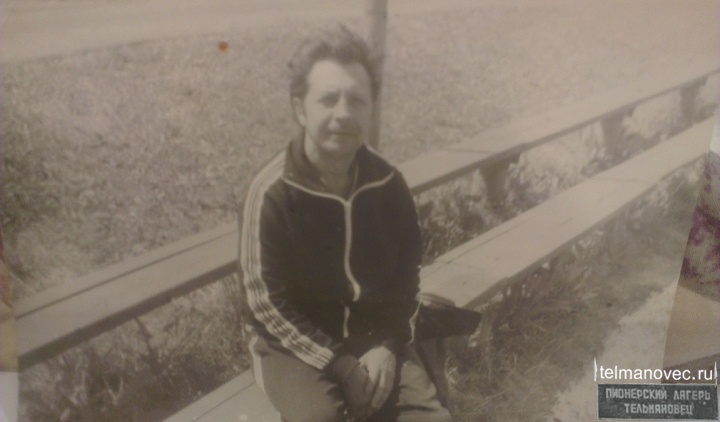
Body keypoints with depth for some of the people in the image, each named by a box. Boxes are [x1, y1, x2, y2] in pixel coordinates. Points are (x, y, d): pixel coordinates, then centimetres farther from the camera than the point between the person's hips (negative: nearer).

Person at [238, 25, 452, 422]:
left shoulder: (387, 184, -4)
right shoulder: (272, 193, -17)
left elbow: (406, 276, 5)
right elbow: (266, 301, -16)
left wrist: (387, 345, -10)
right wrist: (340, 366, -19)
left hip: (373, 334, 4)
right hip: (293, 344, -3)